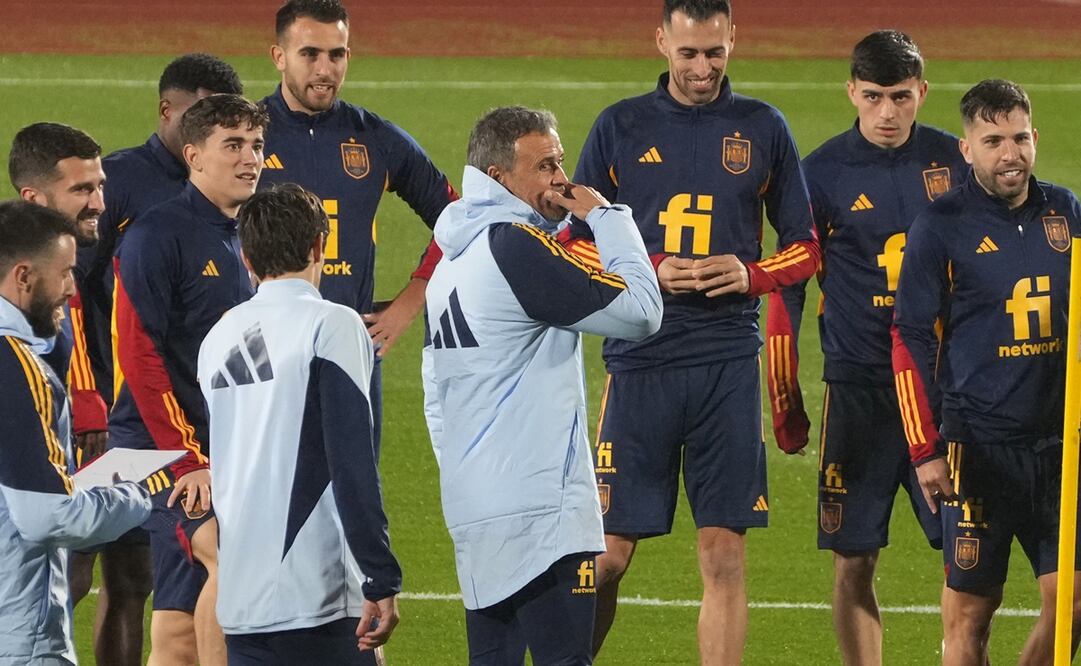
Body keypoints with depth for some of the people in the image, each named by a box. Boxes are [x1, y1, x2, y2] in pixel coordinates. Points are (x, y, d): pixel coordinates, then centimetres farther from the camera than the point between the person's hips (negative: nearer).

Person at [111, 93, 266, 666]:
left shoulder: (244, 242, 16)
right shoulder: (157, 235, -9)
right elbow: (138, 353, -15)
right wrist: (188, 461, -18)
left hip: (222, 452, 7)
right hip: (159, 445, -7)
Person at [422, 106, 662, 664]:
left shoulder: (452, 260, 17)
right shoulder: (516, 247, -13)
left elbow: (435, 394, 23)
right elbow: (639, 311, -13)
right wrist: (606, 216, -2)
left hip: (473, 508, 9)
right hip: (539, 513, -9)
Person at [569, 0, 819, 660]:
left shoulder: (763, 129, 8)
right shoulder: (622, 127, 5)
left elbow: (805, 248, 13)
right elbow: (574, 245, 8)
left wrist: (750, 275, -7)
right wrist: (649, 273, -9)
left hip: (729, 363, 1)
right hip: (641, 359, -1)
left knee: (724, 554, -1)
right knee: (610, 552, -1)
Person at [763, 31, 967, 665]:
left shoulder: (955, 161, 3)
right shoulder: (824, 172, -2)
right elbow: (788, 285, 3)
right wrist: (785, 398, 3)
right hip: (859, 388, -1)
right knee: (854, 563, 0)